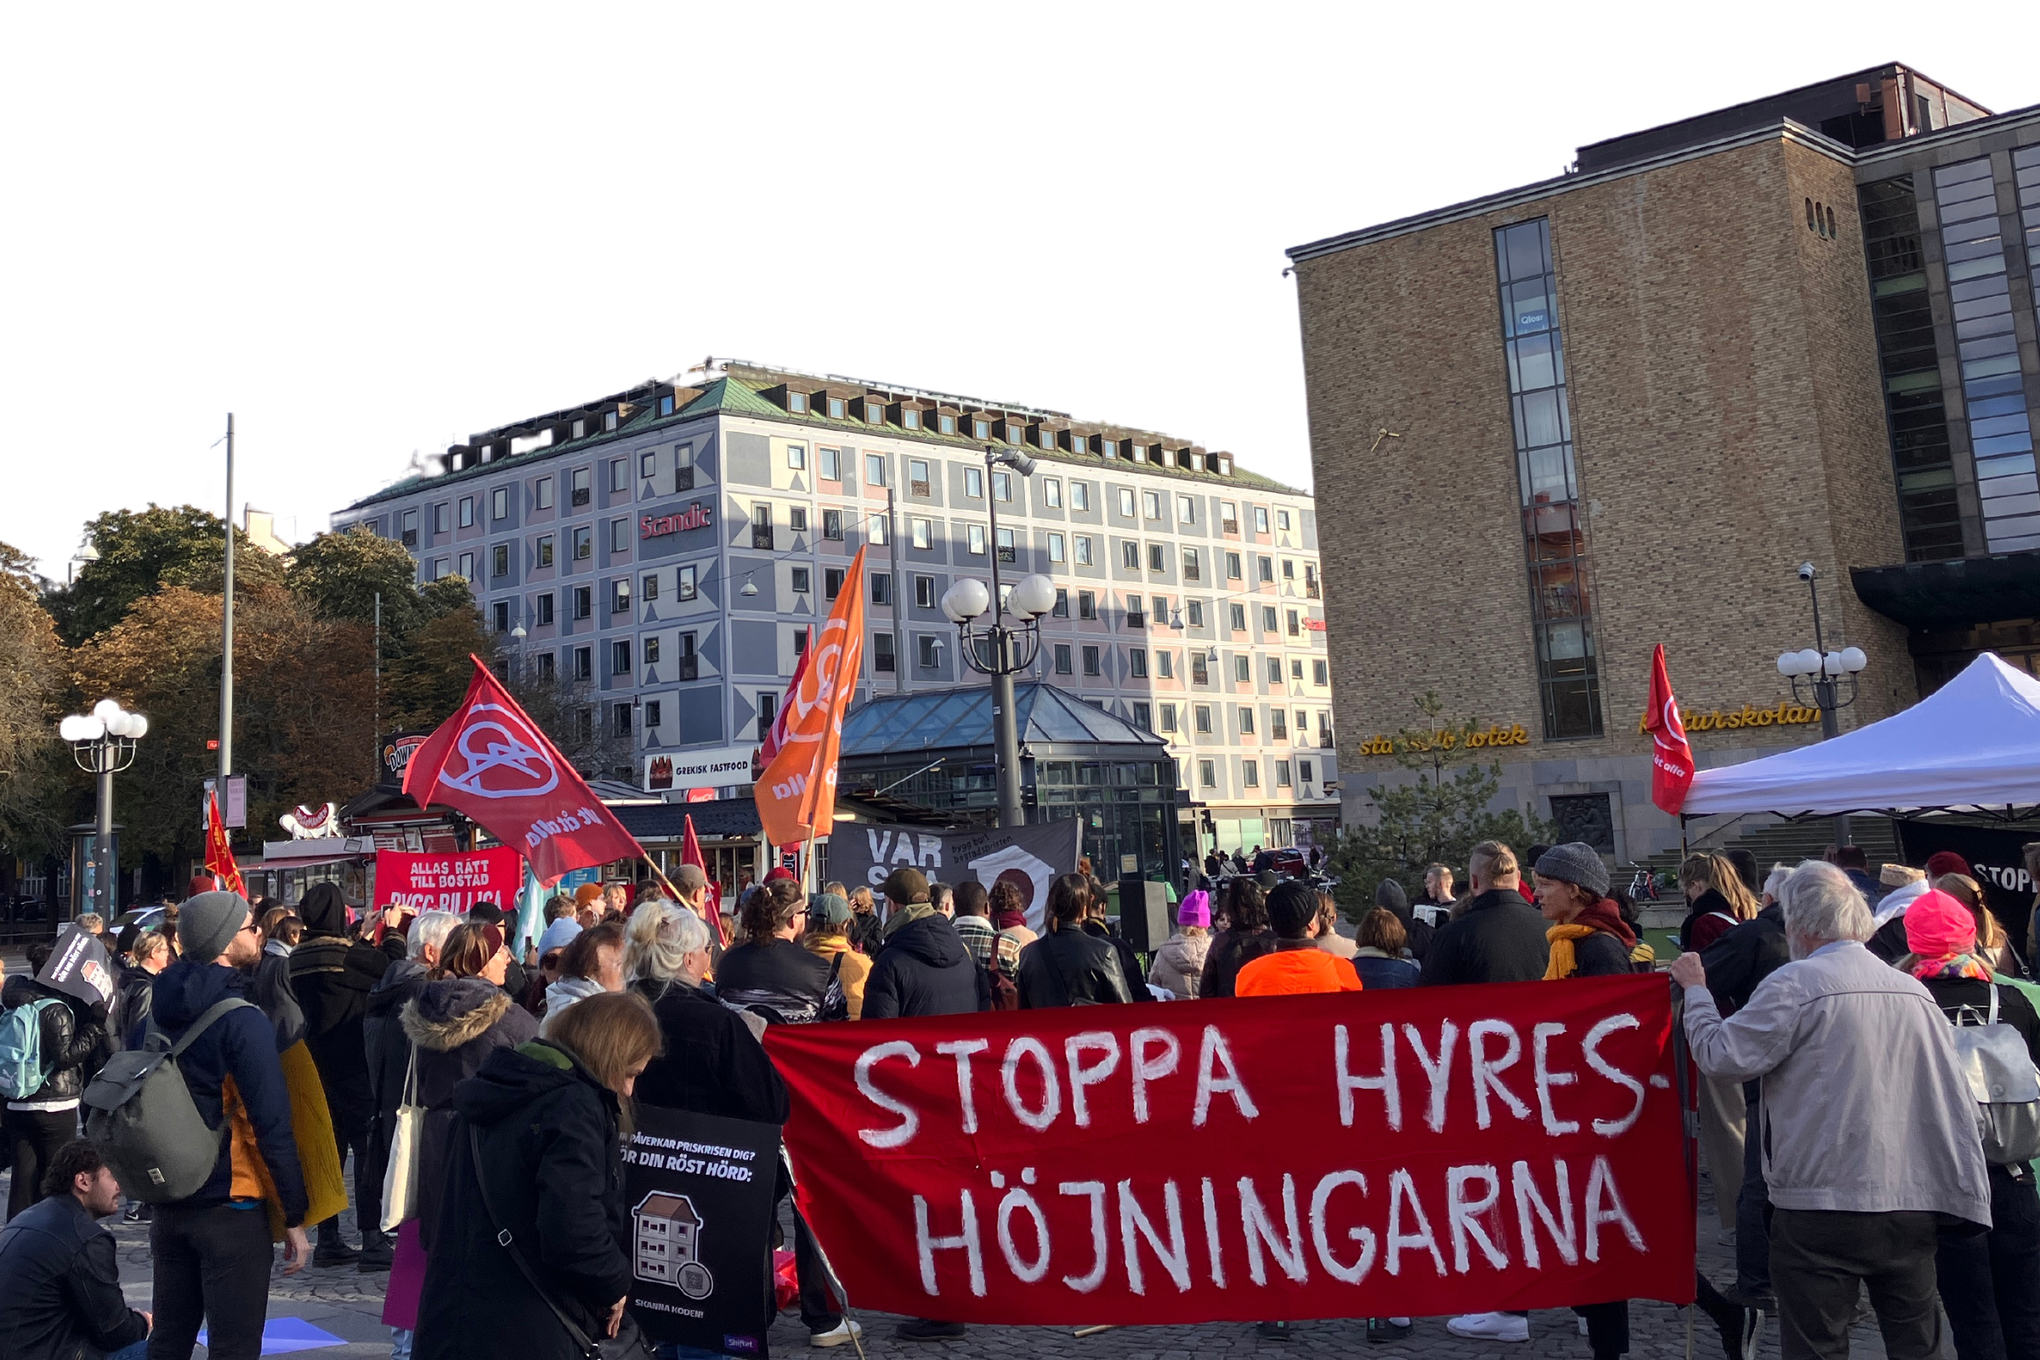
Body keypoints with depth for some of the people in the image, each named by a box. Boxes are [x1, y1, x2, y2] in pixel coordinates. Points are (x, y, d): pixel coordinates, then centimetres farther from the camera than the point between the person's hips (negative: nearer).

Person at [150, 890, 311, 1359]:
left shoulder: (161, 1008, 5)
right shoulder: (243, 1020, -17)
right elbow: (273, 1125, -19)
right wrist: (294, 1217, -14)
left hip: (169, 1207, 7)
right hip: (230, 1208, -7)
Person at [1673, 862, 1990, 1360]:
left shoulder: (1797, 983, -11)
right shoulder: (1915, 991, 7)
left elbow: (1721, 1056, -10)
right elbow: (1955, 1099, 11)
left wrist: (1695, 990, 5)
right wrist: (1968, 1198, 20)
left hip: (1823, 1207, -6)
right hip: (1913, 1207, 6)